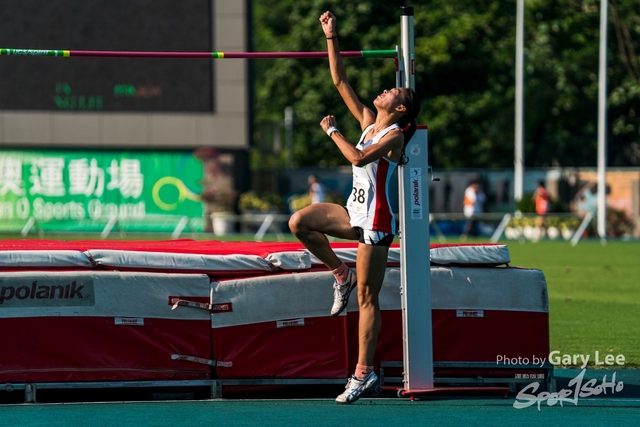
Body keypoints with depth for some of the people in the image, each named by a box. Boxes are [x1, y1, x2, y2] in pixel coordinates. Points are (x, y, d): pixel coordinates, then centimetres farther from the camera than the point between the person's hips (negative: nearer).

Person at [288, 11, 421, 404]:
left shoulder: (395, 134, -11)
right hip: (355, 213, 8)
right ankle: (341, 275, 5)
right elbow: (341, 81, 12)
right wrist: (331, 38, 7)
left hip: (376, 221, -8)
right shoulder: (369, 121, 11)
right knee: (300, 222, -11)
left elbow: (359, 158, -26)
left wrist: (332, 131, -14)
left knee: (367, 298, -7)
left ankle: (364, 373, -5)